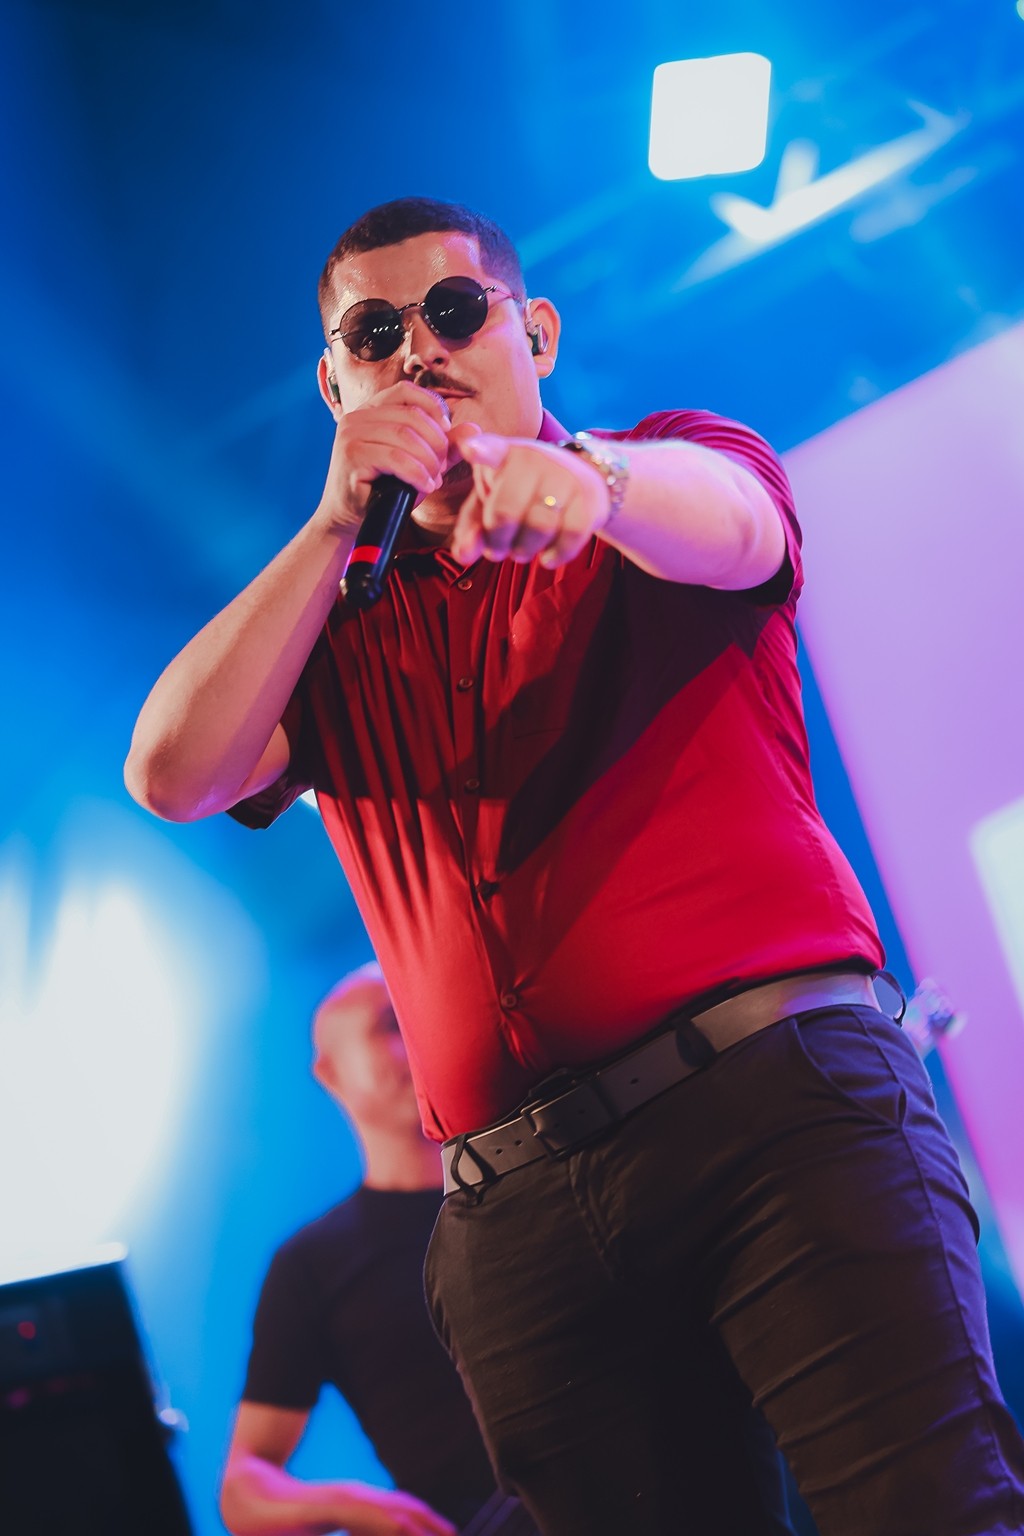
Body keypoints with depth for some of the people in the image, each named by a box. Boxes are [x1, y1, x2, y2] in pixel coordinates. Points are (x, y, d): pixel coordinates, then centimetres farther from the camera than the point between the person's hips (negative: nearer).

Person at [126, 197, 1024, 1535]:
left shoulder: (676, 473, 12)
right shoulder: (330, 621, 20)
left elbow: (723, 519, -14)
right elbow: (173, 777, 3)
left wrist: (580, 476, -37)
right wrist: (334, 527, -4)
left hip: (778, 1089, -3)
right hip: (512, 1211, 3)